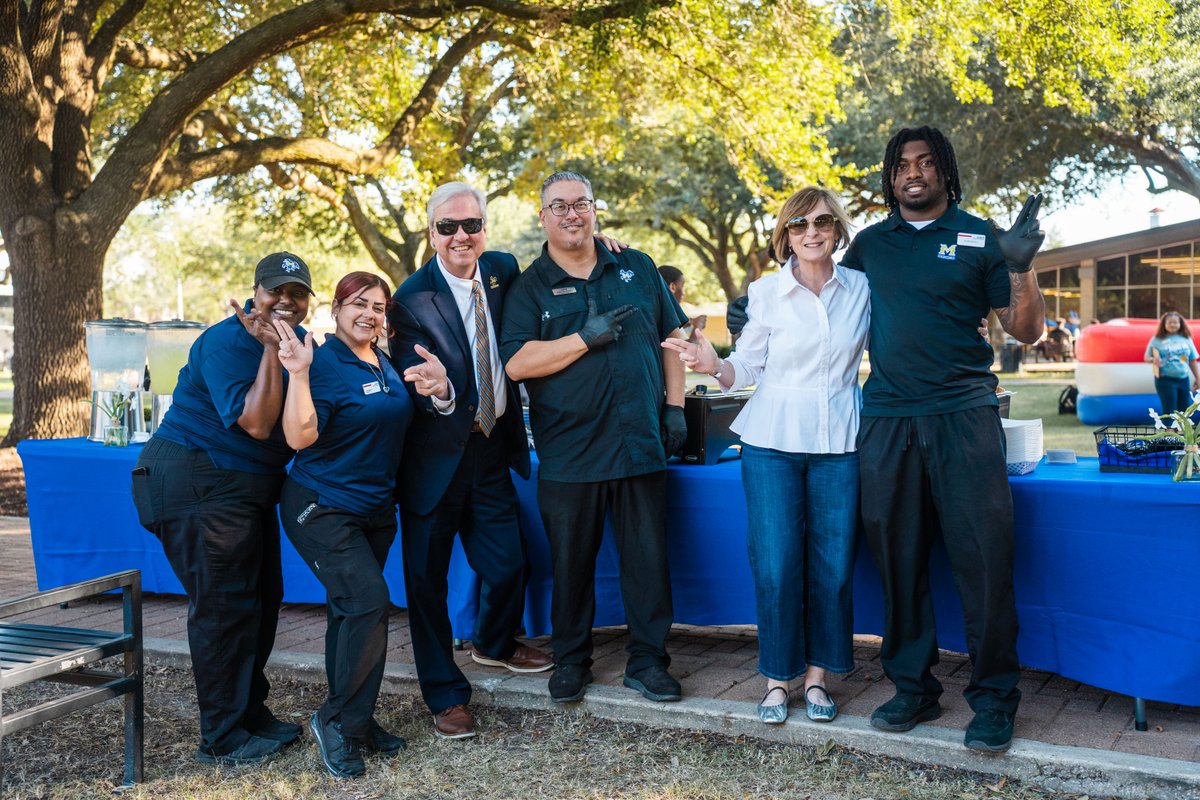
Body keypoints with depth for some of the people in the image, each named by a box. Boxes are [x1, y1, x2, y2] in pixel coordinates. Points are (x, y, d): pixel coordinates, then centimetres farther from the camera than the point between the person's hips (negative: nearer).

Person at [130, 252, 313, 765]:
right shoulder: (227, 343, -18)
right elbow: (257, 423, -27)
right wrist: (270, 349, -29)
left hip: (249, 487, 9)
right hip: (197, 486, -9)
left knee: (262, 599, 14)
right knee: (223, 607, -6)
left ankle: (252, 712, 28)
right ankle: (222, 739, 5)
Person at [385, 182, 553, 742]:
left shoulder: (502, 271, -1)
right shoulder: (412, 300, -17)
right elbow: (415, 390, -19)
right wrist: (438, 393, -46)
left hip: (491, 449, 5)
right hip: (435, 458, -4)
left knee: (508, 565, 11)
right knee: (427, 579, 5)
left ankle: (493, 644, 44)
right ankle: (445, 695, 23)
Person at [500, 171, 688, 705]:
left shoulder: (636, 269, 11)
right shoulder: (530, 287, 2)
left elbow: (672, 334, 14)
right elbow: (517, 362, -11)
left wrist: (675, 404, 6)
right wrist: (587, 337, -16)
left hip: (641, 440, 2)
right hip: (568, 450, -1)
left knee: (648, 556, 5)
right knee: (570, 561, 8)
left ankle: (647, 661, 18)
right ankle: (570, 661, 24)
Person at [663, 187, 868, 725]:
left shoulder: (860, 288, 5)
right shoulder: (766, 291, 0)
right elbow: (748, 366, 3)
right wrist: (713, 366, -16)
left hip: (840, 443, 2)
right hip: (773, 440, -1)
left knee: (833, 566, 3)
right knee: (775, 566, -3)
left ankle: (817, 676, 18)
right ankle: (778, 678, 13)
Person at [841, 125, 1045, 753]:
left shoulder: (979, 237, 6)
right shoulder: (869, 244, 14)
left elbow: (1026, 332, 3)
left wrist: (1020, 268, -13)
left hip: (963, 415, -3)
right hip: (886, 419, 3)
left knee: (983, 557, -5)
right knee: (898, 557, 7)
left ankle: (994, 698, 6)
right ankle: (913, 688, 19)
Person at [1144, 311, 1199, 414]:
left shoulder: (1186, 339, 7)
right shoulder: (1157, 340, -3)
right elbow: (1147, 357, 0)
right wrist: (1153, 360, -23)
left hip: (1184, 380, 4)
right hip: (1165, 380, -4)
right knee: (1169, 411, -6)